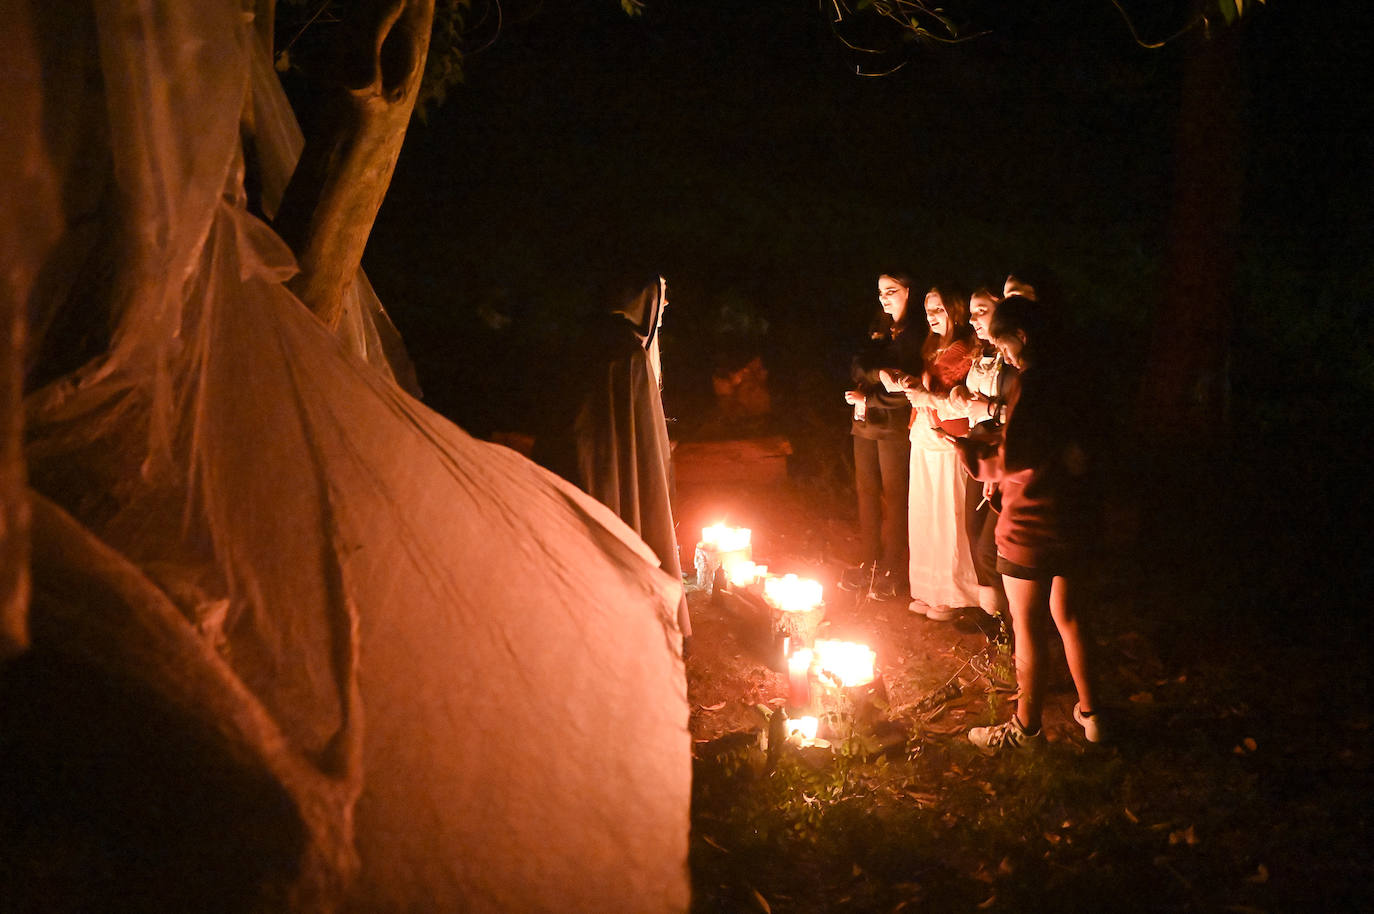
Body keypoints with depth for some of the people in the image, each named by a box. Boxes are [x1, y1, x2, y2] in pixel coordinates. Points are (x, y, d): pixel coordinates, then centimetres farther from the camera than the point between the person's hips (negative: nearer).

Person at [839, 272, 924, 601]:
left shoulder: (916, 333, -7)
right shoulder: (877, 326, 15)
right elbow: (858, 366, 6)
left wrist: (870, 399, -11)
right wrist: (880, 373, -14)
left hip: (894, 425, -7)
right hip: (865, 423, 7)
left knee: (893, 496, -2)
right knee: (867, 492, 9)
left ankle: (893, 572, 5)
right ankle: (870, 564, 18)